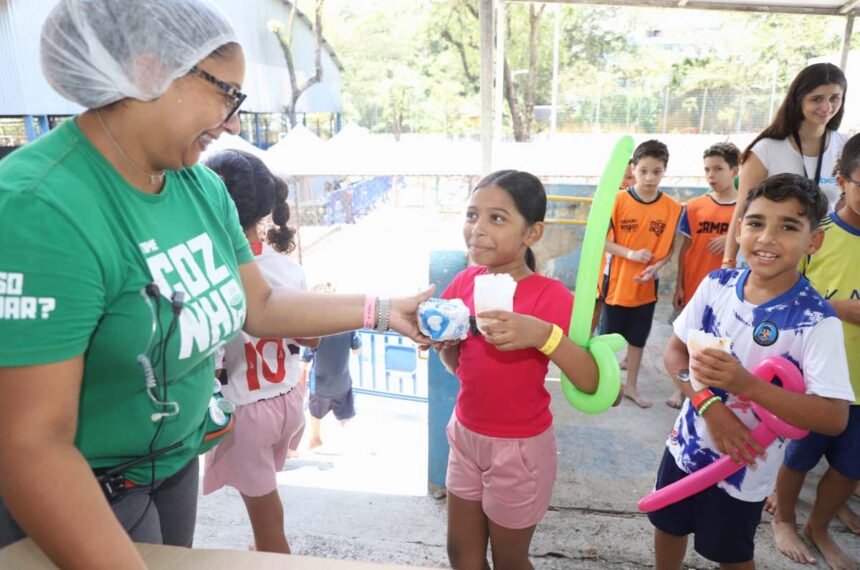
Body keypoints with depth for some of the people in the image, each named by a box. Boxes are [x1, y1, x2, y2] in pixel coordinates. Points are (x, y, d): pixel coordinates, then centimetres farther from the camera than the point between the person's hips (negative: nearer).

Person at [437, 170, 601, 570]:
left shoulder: (549, 296, -21)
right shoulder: (465, 281, -4)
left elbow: (593, 384, -27)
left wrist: (544, 335, -40)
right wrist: (443, 341, -14)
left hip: (520, 446, -5)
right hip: (465, 435, 5)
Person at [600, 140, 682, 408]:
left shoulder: (672, 207, -5)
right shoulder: (618, 200, -12)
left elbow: (669, 249, 1)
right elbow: (602, 240, -10)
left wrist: (655, 267, -17)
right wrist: (631, 254, -23)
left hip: (646, 285, 2)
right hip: (616, 282, -2)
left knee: (638, 338, 15)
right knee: (609, 335, 12)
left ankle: (631, 386, 32)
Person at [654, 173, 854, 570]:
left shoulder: (817, 321, -21)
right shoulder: (716, 285, -10)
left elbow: (835, 418, -24)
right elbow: (675, 351, -4)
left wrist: (746, 384, -36)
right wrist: (708, 403, -21)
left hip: (744, 467, -3)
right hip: (687, 444, 3)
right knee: (668, 527, 24)